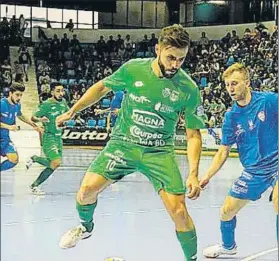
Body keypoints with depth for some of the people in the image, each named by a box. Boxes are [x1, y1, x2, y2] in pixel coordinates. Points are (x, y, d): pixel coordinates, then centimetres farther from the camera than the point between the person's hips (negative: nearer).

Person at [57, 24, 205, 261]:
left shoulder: (188, 88, -13)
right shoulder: (133, 69, -11)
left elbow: (193, 134, -6)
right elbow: (102, 87, 9)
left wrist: (193, 174, -15)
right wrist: (72, 111, 12)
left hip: (159, 152, -1)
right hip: (123, 143, 1)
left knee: (179, 212, -13)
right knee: (87, 190, -14)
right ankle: (86, 226, 21)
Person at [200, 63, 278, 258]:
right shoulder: (231, 117, 0)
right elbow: (224, 151, 6)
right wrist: (207, 177, -2)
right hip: (253, 172, 5)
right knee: (226, 212, 9)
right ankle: (228, 245, 41)